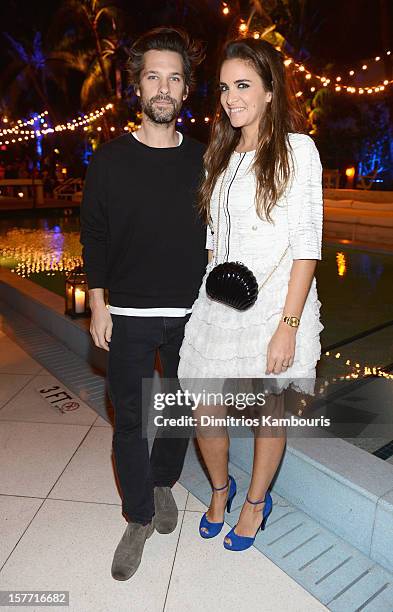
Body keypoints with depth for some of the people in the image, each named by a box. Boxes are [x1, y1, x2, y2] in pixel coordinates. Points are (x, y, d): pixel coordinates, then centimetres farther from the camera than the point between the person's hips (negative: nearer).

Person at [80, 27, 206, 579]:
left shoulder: (202, 161, 4)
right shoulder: (110, 160, 0)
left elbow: (215, 236, 9)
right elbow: (94, 237, 2)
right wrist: (98, 304, -2)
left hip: (191, 313, 2)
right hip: (129, 315, -1)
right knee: (129, 418, 4)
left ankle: (163, 483, 39)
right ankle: (140, 518, 23)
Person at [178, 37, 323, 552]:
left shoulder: (296, 150, -5)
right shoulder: (221, 154, 12)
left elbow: (307, 245, -11)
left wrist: (288, 324, -16)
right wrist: (211, 292, 9)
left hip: (275, 302, -4)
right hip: (219, 301, 5)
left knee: (268, 410, 11)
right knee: (204, 410, 7)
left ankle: (256, 502, 36)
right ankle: (221, 488, 37)